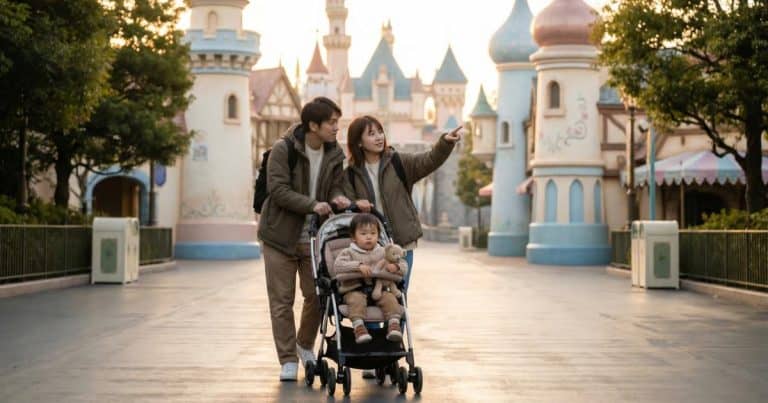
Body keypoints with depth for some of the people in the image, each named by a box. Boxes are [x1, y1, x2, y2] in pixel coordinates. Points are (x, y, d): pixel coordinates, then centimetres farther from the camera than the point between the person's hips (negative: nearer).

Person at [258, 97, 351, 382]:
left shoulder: (334, 153, 2)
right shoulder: (283, 149, -14)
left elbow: (335, 185, 8)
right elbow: (278, 189, -20)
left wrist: (337, 198, -17)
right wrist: (312, 204, -30)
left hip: (314, 237, 4)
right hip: (281, 235, -4)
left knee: (317, 296, 7)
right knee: (282, 300, 1)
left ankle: (305, 345, 32)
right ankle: (288, 360, 10)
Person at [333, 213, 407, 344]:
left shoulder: (383, 253, 17)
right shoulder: (349, 253, 8)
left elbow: (404, 266, 16)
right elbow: (338, 266, -12)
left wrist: (395, 267, -10)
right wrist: (358, 266, -25)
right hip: (355, 290, -2)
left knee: (389, 297, -27)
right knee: (356, 299, -35)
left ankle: (394, 324, -32)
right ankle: (358, 326, -42)